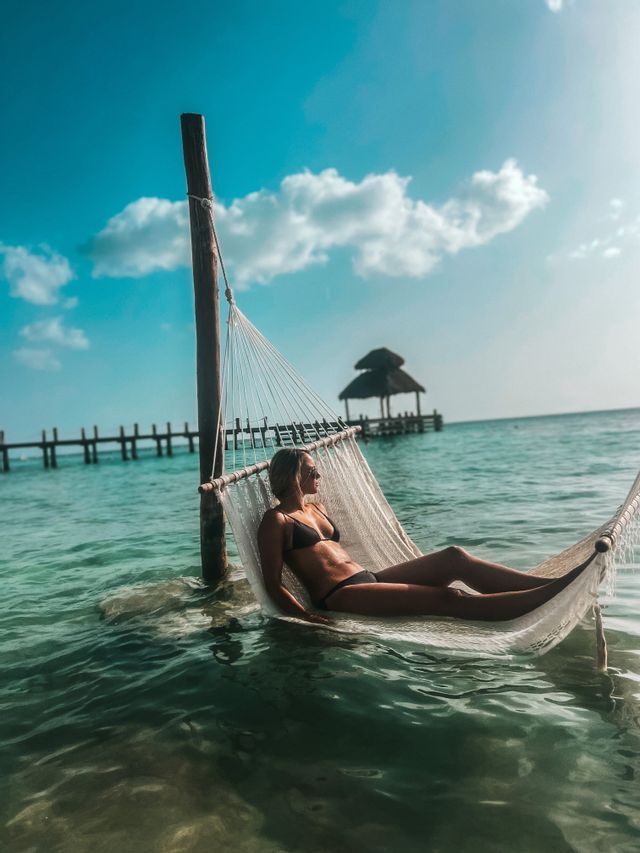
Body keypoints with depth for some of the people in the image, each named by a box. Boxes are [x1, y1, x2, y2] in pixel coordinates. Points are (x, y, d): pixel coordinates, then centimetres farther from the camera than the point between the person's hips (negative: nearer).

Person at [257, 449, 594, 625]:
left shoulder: (316, 508, 24)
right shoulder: (276, 520, -1)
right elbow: (273, 584, -10)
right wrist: (306, 617, -24)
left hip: (368, 579, 8)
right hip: (338, 597, -8)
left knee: (454, 557, -15)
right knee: (447, 598, -25)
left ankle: (558, 582, -22)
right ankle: (552, 596, -31)